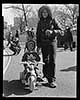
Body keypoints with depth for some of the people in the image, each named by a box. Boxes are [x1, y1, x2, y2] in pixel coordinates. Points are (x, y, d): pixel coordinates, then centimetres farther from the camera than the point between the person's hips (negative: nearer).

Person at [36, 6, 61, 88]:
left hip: (52, 42, -2)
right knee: (45, 61, 2)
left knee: (52, 61, -7)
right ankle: (46, 75, 13)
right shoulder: (40, 23, 11)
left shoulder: (52, 21, 5)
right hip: (44, 44, 2)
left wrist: (52, 31, -16)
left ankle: (52, 79, -6)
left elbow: (59, 30, 3)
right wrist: (38, 45, 8)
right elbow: (38, 35, 13)